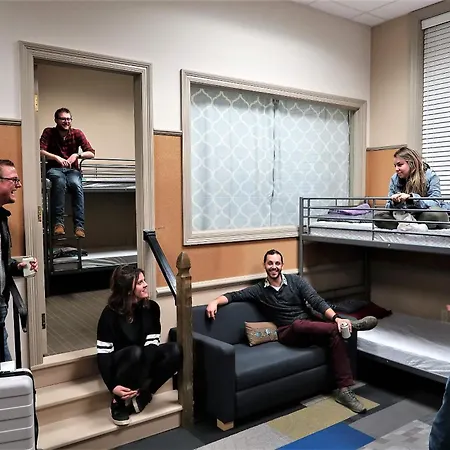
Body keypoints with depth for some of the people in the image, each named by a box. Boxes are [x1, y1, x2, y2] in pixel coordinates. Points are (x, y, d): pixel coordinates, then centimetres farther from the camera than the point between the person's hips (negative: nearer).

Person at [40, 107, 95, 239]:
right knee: (60, 181, -37)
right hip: (54, 169, -1)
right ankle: (58, 223, -39)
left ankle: (79, 226, -35)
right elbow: (40, 151, -10)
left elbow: (91, 153, -2)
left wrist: (77, 155, -18)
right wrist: (56, 157, -24)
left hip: (72, 170, 1)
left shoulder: (77, 133, 4)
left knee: (77, 185, -34)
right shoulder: (49, 132, 2)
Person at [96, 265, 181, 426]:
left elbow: (152, 344, -14)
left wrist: (141, 384, -25)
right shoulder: (110, 313, -19)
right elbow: (103, 353, -18)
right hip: (119, 364, -3)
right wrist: (112, 386, -28)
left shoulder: (151, 308, -9)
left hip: (143, 363, 4)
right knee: (135, 352, -39)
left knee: (174, 350, -25)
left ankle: (141, 395, -12)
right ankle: (119, 402, -16)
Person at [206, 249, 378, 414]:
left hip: (311, 328, 2)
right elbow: (234, 295, 8)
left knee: (335, 334, -31)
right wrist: (214, 301, -13)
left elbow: (317, 301, -3)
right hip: (288, 333, -1)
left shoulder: (296, 281, 7)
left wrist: (336, 317, -19)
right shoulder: (259, 290, 9)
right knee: (298, 324, -38)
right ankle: (352, 325, -24)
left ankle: (344, 390, -27)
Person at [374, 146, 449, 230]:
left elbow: (435, 203, -18)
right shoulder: (394, 178, 4)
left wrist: (411, 198, -32)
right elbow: (388, 206, 2)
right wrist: (394, 203, -23)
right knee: (377, 215, -20)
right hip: (403, 216, 4)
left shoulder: (430, 176, -7)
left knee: (439, 214, -37)